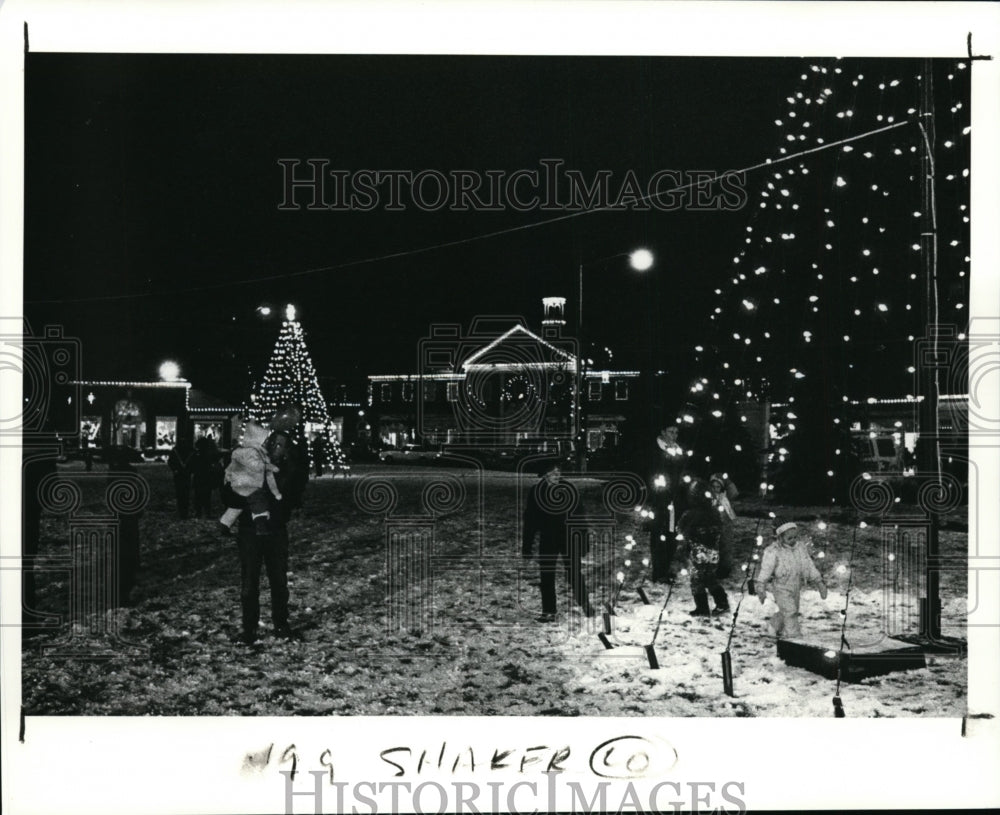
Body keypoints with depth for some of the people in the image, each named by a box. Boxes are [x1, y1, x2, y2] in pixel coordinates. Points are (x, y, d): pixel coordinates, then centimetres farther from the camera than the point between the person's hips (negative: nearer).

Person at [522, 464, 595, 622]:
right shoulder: (536, 493, -3)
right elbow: (529, 521, 0)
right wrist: (527, 546, -1)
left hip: (569, 540, -1)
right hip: (547, 542, 1)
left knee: (575, 574, 2)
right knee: (546, 577, 4)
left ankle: (585, 605, 20)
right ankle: (548, 612, 14)